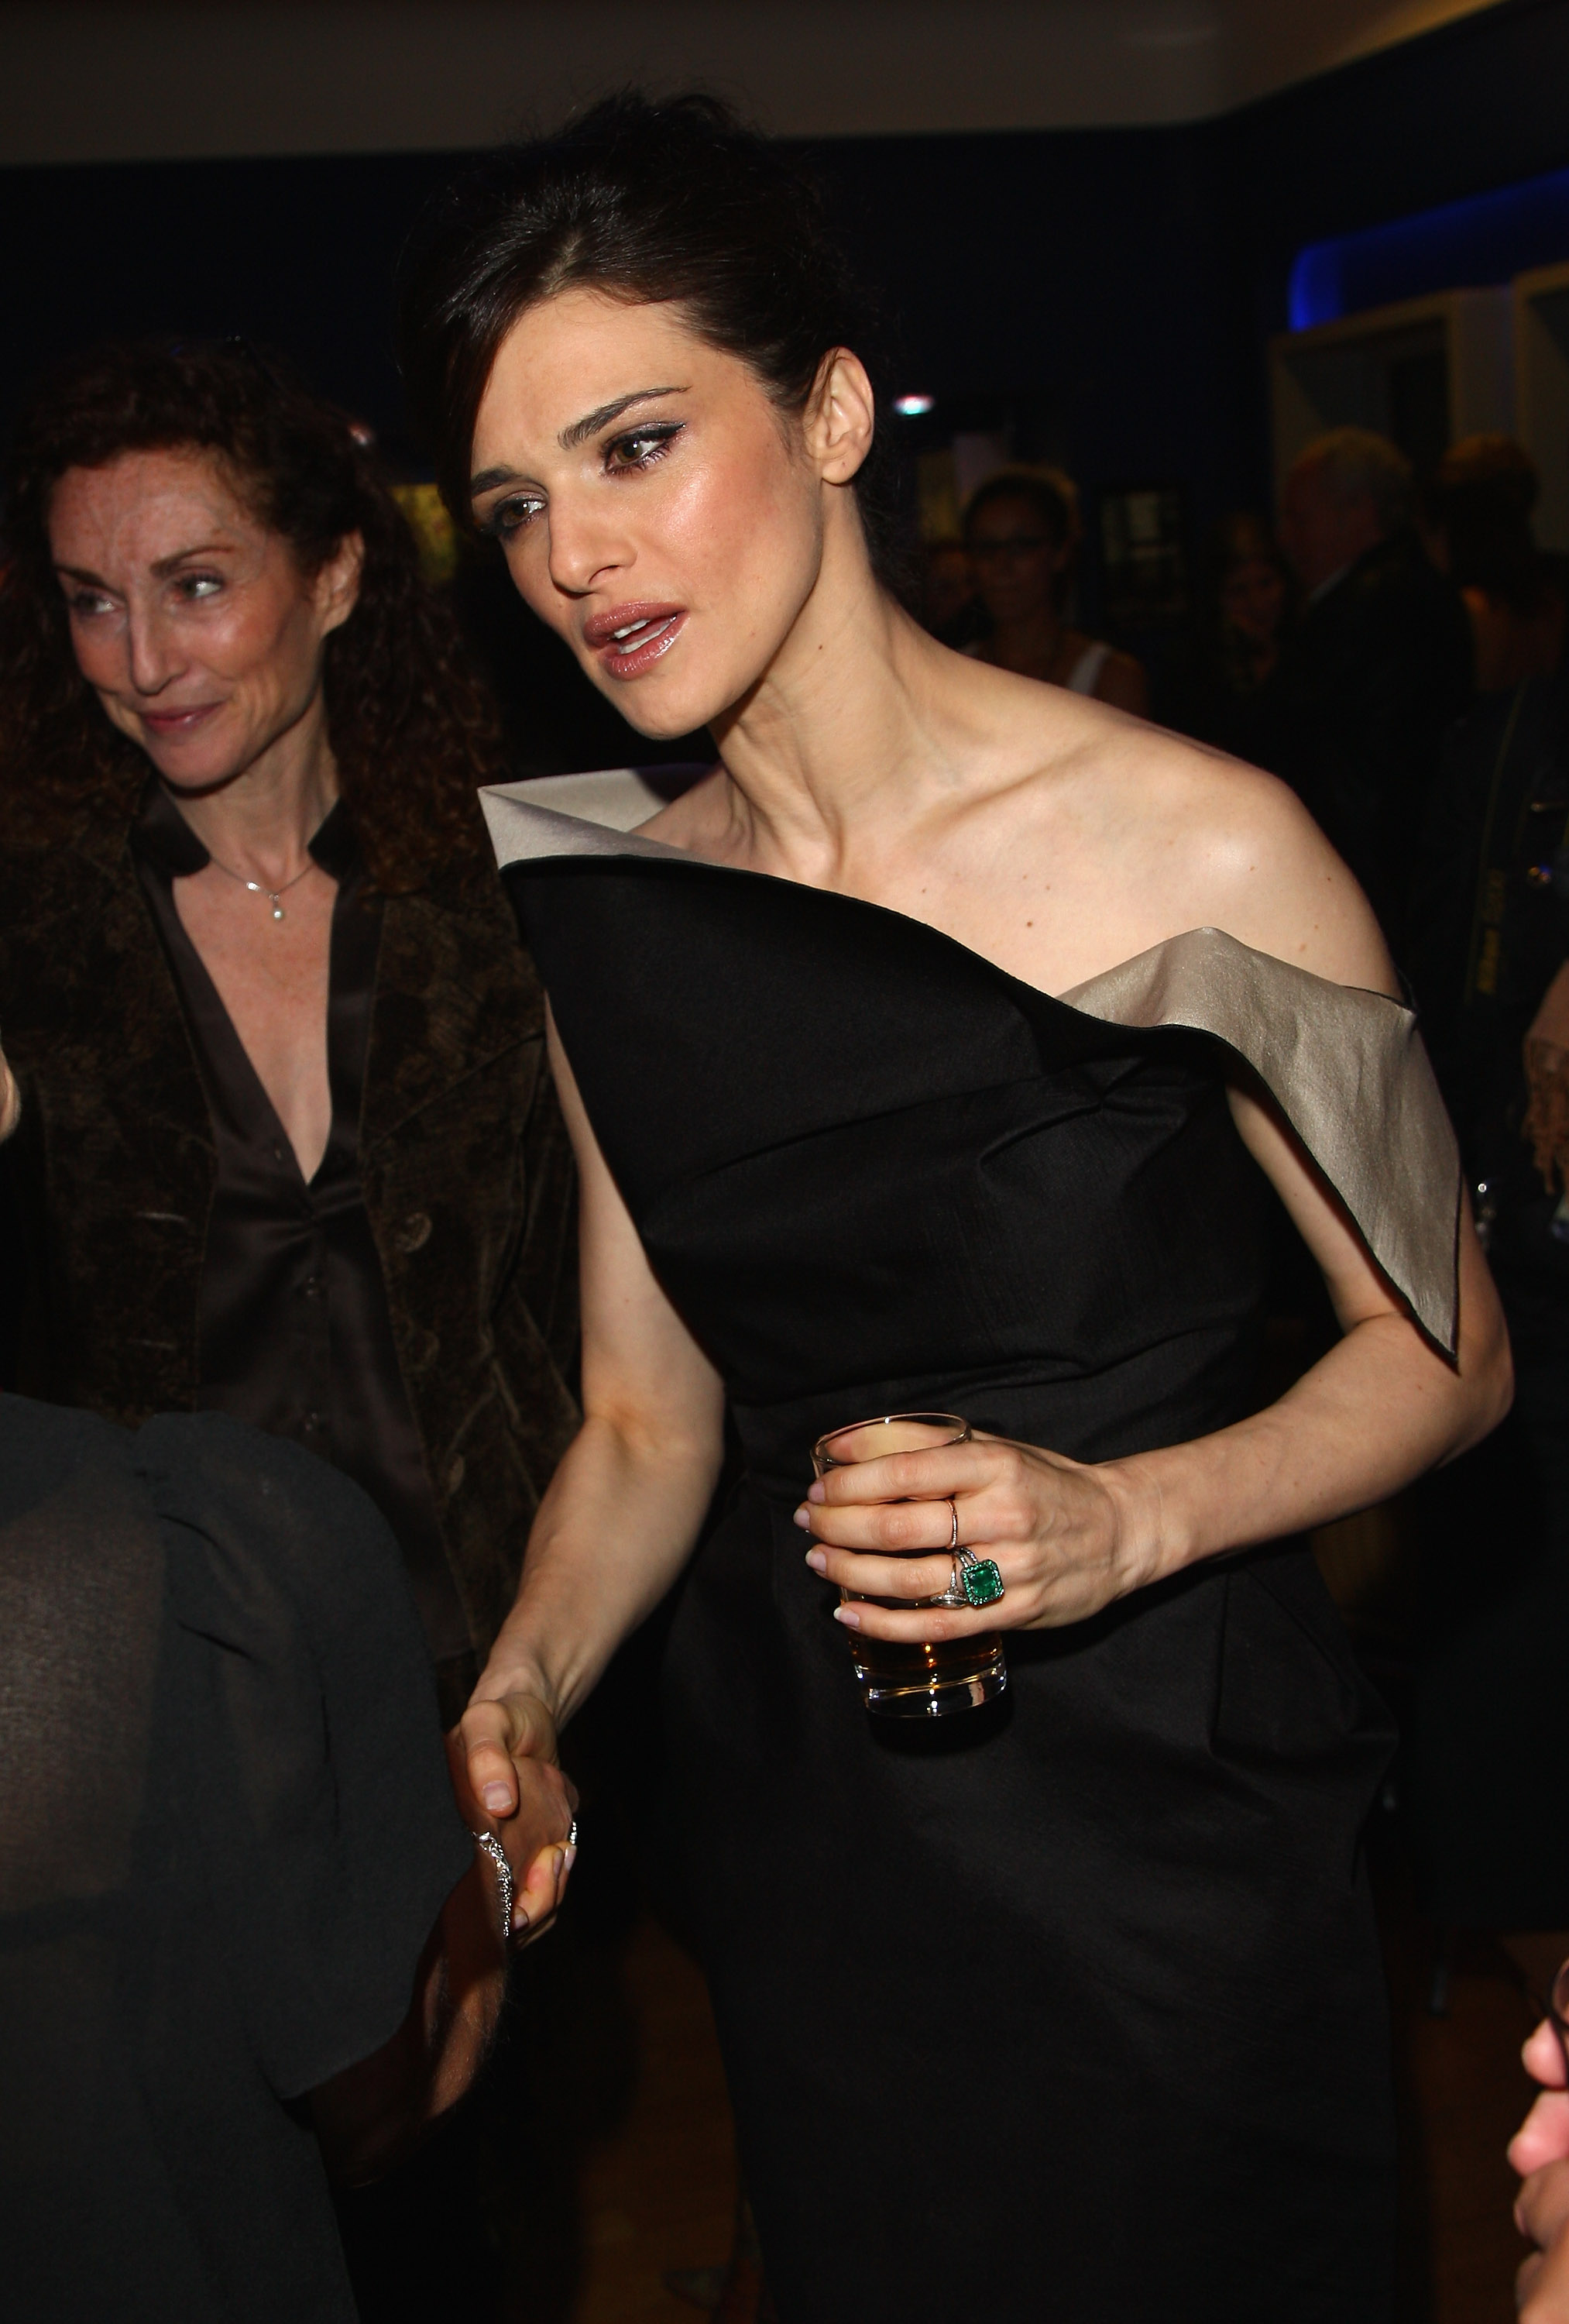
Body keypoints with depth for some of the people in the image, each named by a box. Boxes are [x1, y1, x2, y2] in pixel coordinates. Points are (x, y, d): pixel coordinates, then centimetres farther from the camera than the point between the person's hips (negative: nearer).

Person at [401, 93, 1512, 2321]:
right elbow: (648, 1422, 6)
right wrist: (523, 1687, -13)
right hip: (810, 1826, 4)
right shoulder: (607, 919, 0)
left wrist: (1126, 1518, -22)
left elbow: (1445, 1345, -6)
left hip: (1161, 1800, -3)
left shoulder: (1198, 853, -15)